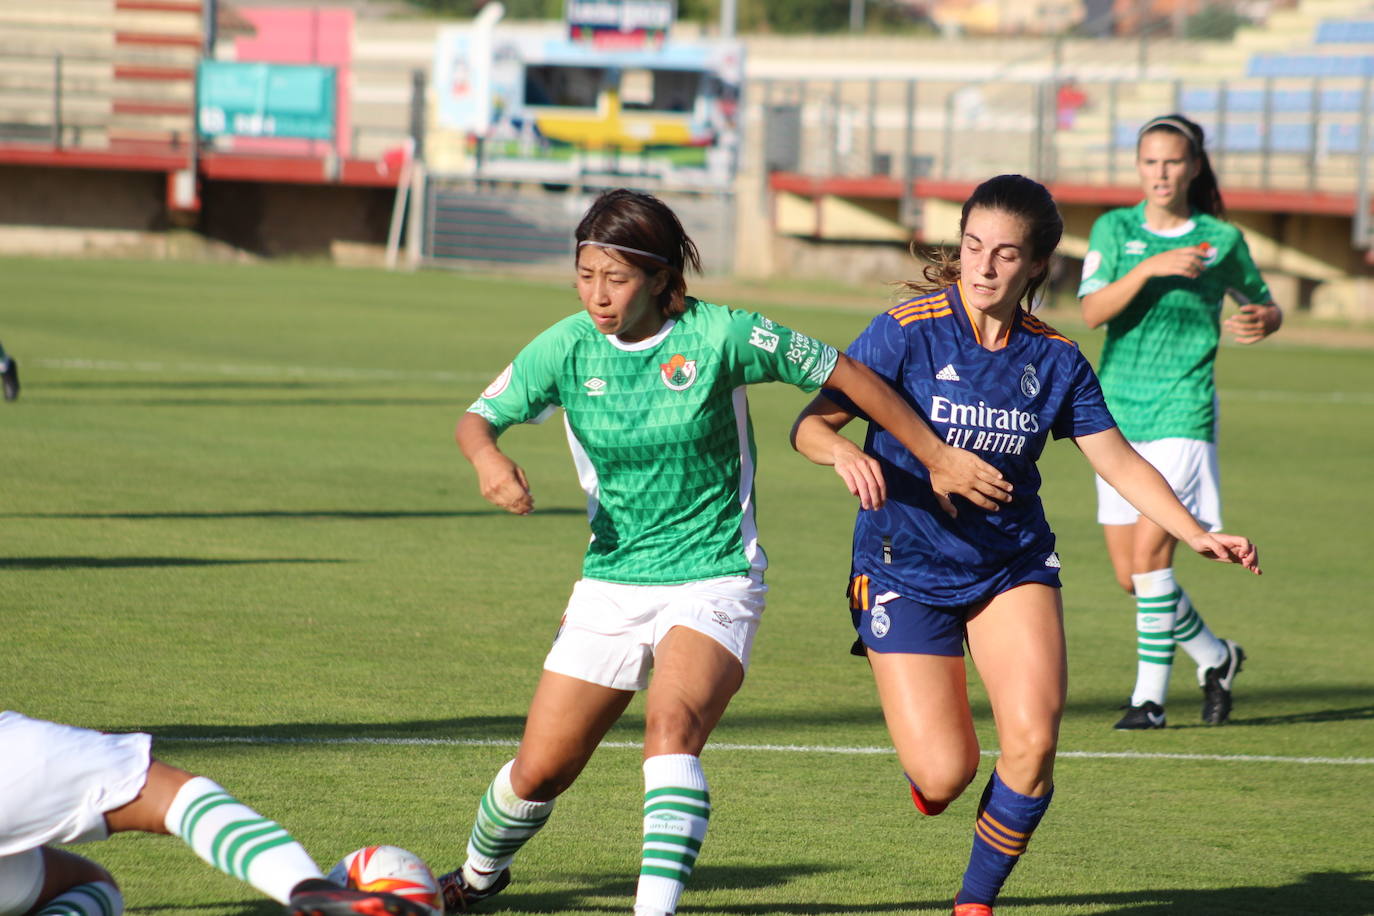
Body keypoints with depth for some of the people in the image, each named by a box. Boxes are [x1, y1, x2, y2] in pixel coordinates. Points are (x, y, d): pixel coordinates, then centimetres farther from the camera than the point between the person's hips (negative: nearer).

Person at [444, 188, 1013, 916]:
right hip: (611, 582, 4)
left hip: (713, 582, -4)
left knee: (672, 725, -32)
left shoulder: (718, 335, -14)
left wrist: (938, 459, -2)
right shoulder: (568, 347, -5)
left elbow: (843, 375, -5)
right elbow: (477, 418, -1)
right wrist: (487, 457, -27)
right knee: (540, 770, 8)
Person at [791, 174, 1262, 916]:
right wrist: (842, 451, -38)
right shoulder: (908, 332, -13)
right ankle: (923, 761, 30)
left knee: (1033, 742, -17)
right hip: (905, 570, -3)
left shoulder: (1054, 360, -2)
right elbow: (809, 425, -14)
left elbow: (1119, 462, 2)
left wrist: (1197, 534, -10)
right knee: (945, 775, -11)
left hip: (1013, 563, 3)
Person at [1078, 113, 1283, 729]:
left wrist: (1264, 321, -7)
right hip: (1118, 412, 3)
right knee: (1130, 576, 5)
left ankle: (1150, 695, -5)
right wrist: (1150, 268, -24)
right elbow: (1092, 310, -11)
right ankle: (1215, 657, 27)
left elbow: (1265, 307, 17)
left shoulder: (1222, 240, 2)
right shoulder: (1114, 229, 4)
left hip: (1182, 413, -3)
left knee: (1149, 554, -16)